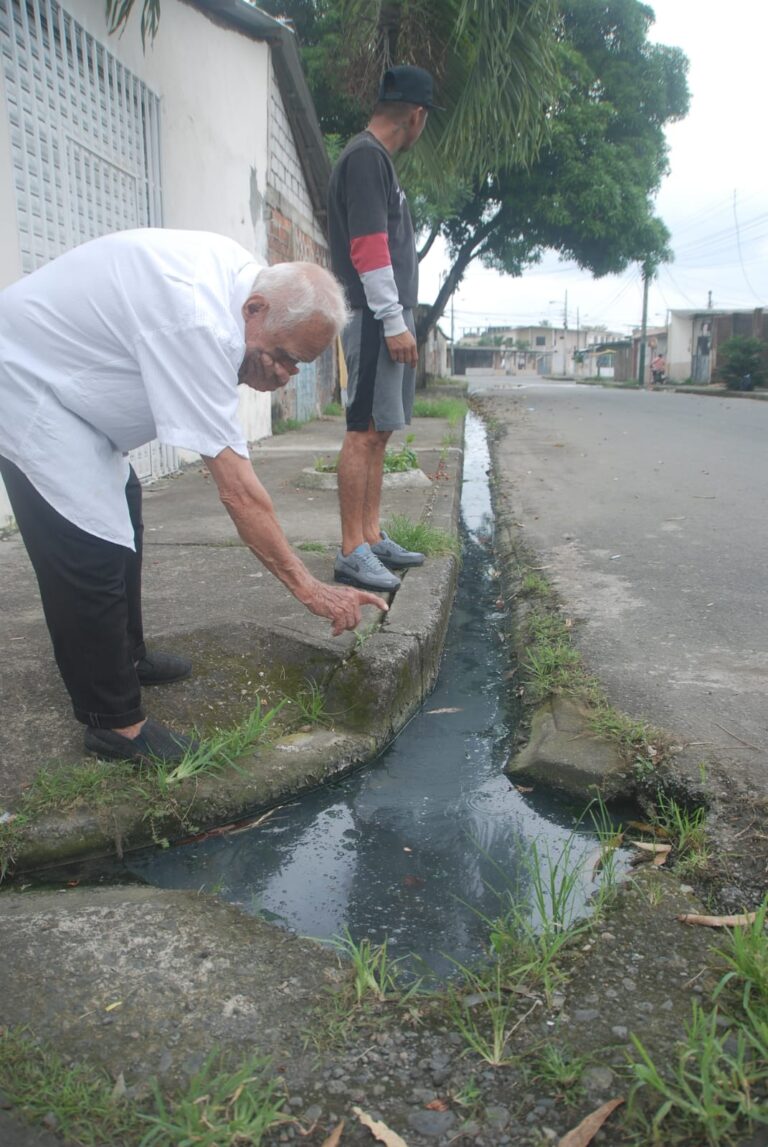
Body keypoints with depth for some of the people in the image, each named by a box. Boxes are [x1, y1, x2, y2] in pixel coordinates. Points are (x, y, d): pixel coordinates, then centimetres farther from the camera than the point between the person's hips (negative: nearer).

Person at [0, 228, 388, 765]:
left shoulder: (240, 273, -5)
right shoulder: (199, 325, -33)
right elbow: (237, 488, -34)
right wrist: (309, 587, -30)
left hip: (54, 371, 11)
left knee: (121, 504, 19)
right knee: (94, 551, -17)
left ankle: (127, 657, 35)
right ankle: (115, 723, -3)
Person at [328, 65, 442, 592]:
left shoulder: (376, 159, 23)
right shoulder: (366, 157, -8)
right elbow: (368, 245, -17)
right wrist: (394, 321, -19)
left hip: (389, 317, 10)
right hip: (376, 317, -10)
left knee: (378, 431, 9)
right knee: (365, 431, -11)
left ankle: (372, 538, 15)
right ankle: (352, 552, -9)